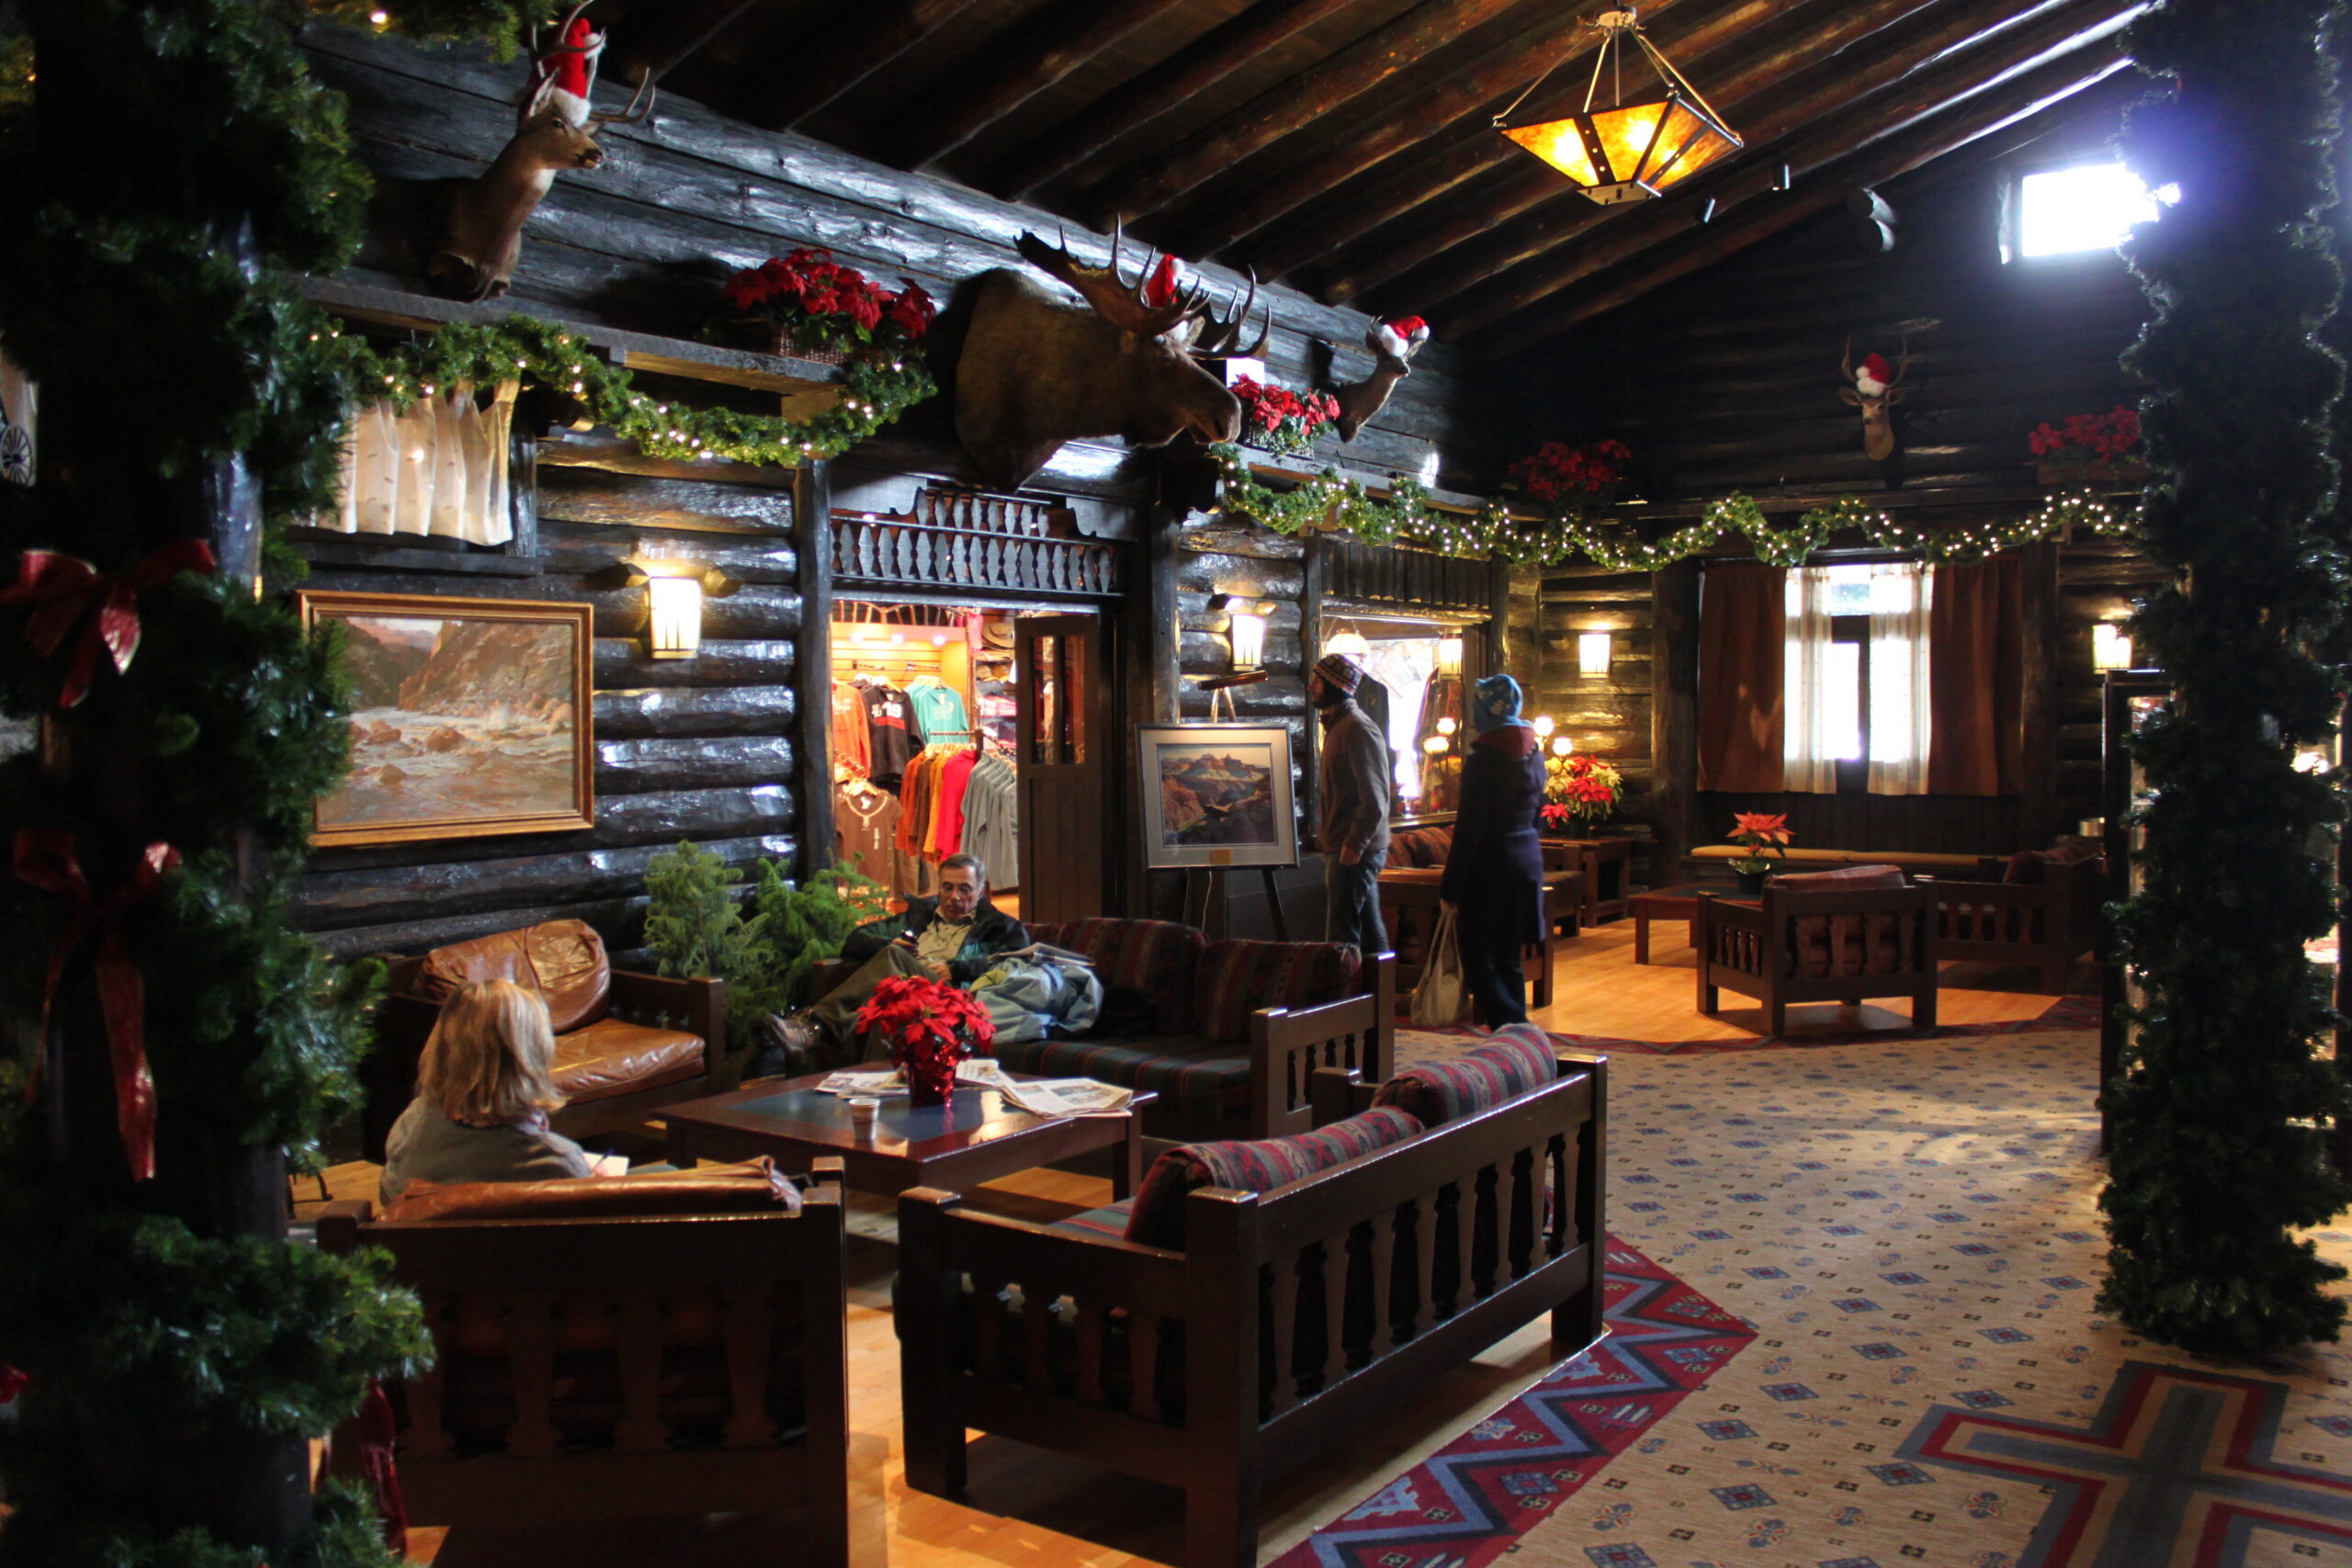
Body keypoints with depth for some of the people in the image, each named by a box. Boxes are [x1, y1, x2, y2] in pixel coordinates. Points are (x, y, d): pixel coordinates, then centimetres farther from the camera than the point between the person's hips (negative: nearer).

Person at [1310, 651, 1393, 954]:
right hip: (1349, 848, 10)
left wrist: (1354, 844, -22)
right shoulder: (1337, 725, 17)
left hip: (1354, 852, -10)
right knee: (1369, 930, 14)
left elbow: (1374, 798, -22)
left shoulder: (1357, 729, -16)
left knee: (1342, 937, -8)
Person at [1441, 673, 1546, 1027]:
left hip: (1489, 864, -8)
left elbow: (1469, 828, -17)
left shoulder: (1483, 756, -16)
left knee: (1476, 960, -1)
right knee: (1509, 959, 15)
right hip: (1527, 860, 8)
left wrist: (1451, 888, -13)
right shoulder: (1533, 752, 7)